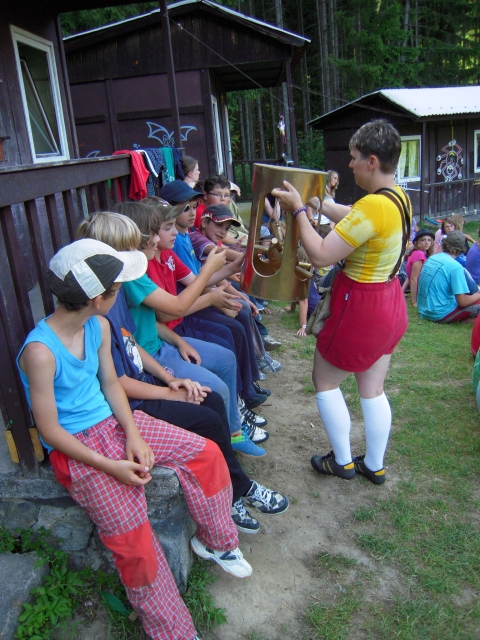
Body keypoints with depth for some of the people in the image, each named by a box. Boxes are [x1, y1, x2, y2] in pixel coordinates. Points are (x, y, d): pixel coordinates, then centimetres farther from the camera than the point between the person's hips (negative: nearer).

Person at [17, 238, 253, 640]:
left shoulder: (98, 327, -4)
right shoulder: (41, 352, -26)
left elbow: (110, 383, 6)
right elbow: (50, 431, -20)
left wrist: (133, 435, -8)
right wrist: (110, 466, -20)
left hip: (112, 422, 7)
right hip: (75, 448, -7)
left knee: (206, 453, -1)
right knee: (132, 537, -18)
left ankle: (215, 542, 22)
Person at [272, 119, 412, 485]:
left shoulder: (373, 206, -28)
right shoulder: (399, 198, 2)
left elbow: (321, 255, -26)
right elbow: (351, 218, 17)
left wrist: (298, 210, -16)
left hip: (360, 309, -9)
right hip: (389, 303, 9)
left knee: (325, 382, 14)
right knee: (372, 390, 20)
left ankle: (343, 462, 27)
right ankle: (375, 465, 34)